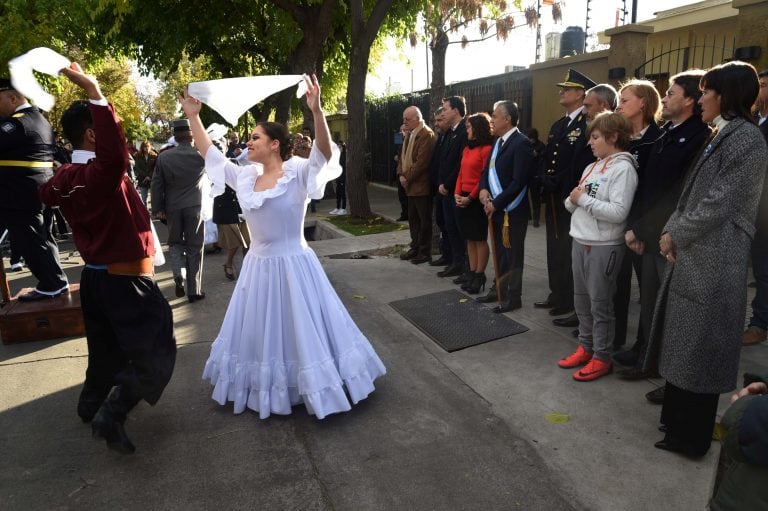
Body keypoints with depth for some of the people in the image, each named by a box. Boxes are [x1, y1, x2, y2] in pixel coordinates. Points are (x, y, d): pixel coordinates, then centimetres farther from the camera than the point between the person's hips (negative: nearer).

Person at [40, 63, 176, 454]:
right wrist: (94, 93, -45)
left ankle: (92, 404, 42)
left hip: (94, 276, 9)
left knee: (106, 349, 26)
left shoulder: (66, 176, 4)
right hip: (127, 282, -9)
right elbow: (114, 154, -48)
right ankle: (111, 416, -2)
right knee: (156, 356, 1)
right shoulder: (98, 174, -24)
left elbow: (48, 193, 28)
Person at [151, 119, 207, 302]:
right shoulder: (201, 155, -7)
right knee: (194, 248, 5)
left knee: (175, 242, 19)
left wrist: (157, 208, 6)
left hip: (172, 208, 1)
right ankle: (193, 290, 10)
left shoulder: (164, 156, -4)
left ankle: (179, 275, -5)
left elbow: (156, 184, -2)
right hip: (195, 206, -1)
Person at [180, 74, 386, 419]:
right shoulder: (245, 177, 4)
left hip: (292, 265, -6)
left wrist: (316, 111, -44)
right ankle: (267, 387, 42)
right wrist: (193, 117, 11)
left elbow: (325, 153, -30)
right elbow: (211, 155, 14)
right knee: (260, 333, 19)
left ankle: (314, 387, 28)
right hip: (257, 266, 7)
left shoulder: (298, 174, -13)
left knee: (302, 331, 6)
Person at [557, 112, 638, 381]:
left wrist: (584, 199, -17)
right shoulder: (592, 167, 13)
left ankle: (601, 357, 15)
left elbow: (618, 212, -23)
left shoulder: (624, 168, -11)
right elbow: (572, 204, 14)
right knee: (581, 299, 15)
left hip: (604, 246, -8)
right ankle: (585, 347, 29)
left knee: (599, 302, 2)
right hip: (580, 241, 8)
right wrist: (572, 200, -8)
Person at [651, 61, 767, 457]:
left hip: (713, 260, -9)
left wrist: (675, 235, -8)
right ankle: (679, 419, 33)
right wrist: (671, 232, 0)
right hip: (694, 255, 9)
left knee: (699, 351, 3)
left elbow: (718, 204, -18)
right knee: (684, 346, 17)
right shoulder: (722, 136, 16)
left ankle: (691, 436, 19)